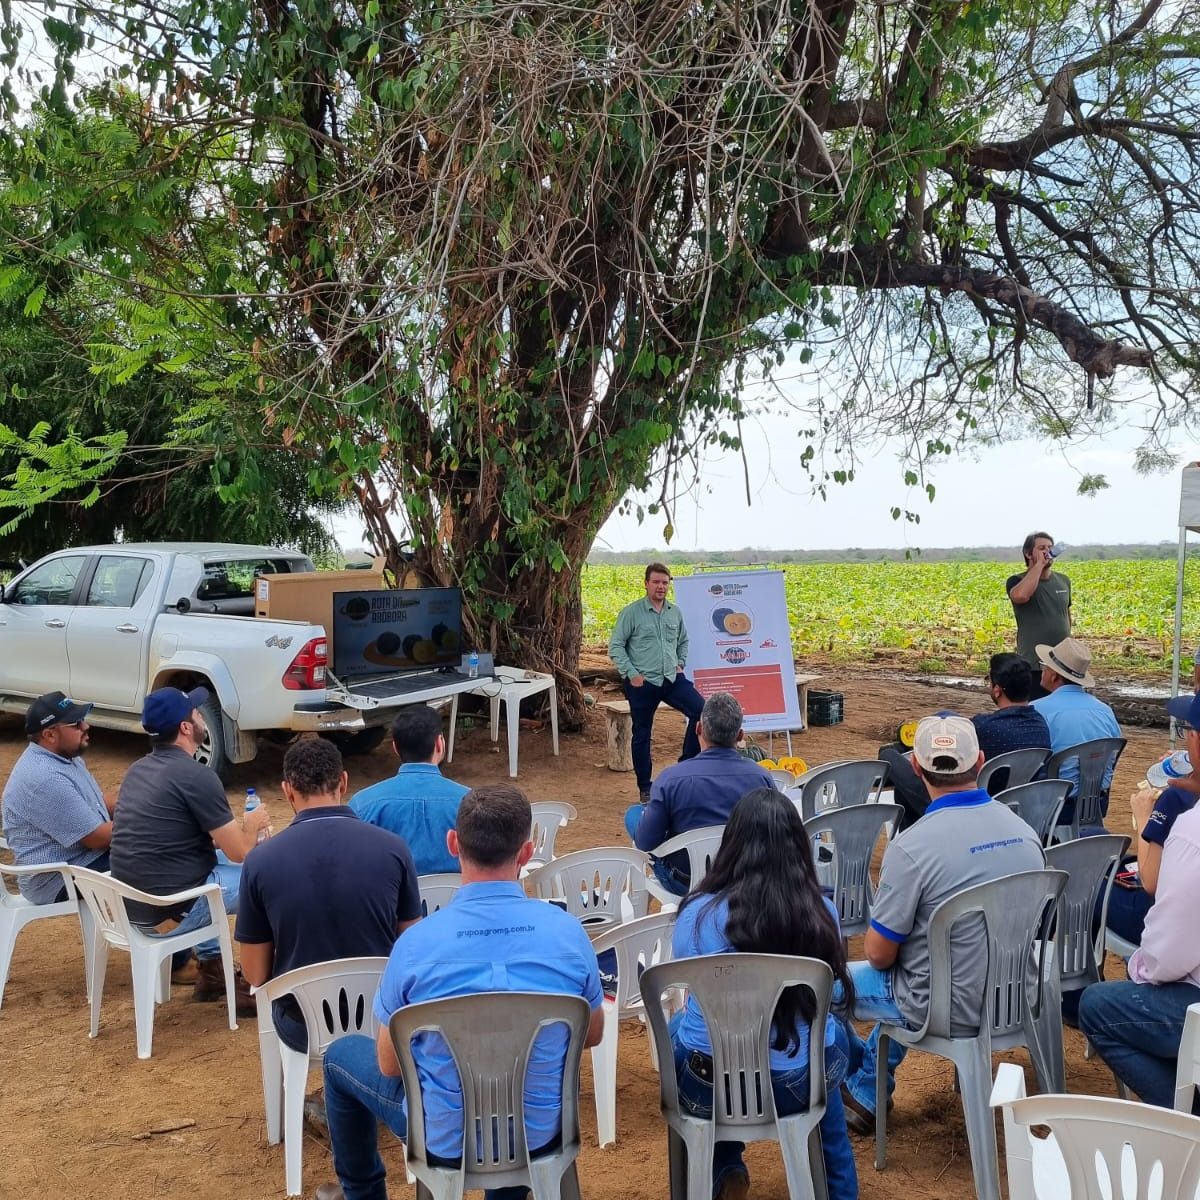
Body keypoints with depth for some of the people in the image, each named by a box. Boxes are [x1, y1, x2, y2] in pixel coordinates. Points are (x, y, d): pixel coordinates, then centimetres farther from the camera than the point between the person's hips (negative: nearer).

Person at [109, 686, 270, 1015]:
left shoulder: (138, 769, 9)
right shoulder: (196, 775, -17)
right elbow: (239, 852, -11)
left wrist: (238, 832, 16)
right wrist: (252, 827, 9)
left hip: (130, 898, 8)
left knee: (214, 857, 32)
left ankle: (210, 969, 33)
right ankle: (252, 984, 15)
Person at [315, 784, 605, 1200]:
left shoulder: (416, 942, -22)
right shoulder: (568, 930, -17)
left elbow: (390, 1066, -9)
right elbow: (591, 1036, -1)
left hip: (446, 1140, -2)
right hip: (541, 1133, 2)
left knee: (341, 1055, 25)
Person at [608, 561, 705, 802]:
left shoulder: (675, 613, 8)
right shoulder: (631, 613, -6)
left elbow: (683, 641, 25)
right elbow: (615, 647, -5)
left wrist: (680, 664, 11)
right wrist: (631, 674, -11)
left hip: (672, 679, 4)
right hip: (642, 683, -4)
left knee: (701, 710, -13)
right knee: (642, 735, 5)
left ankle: (686, 763, 3)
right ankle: (645, 788, 19)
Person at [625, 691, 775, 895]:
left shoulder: (671, 778, -23)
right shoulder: (762, 777, -14)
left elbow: (645, 843, -18)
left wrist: (652, 811, 5)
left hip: (684, 884, -4)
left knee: (634, 812, 19)